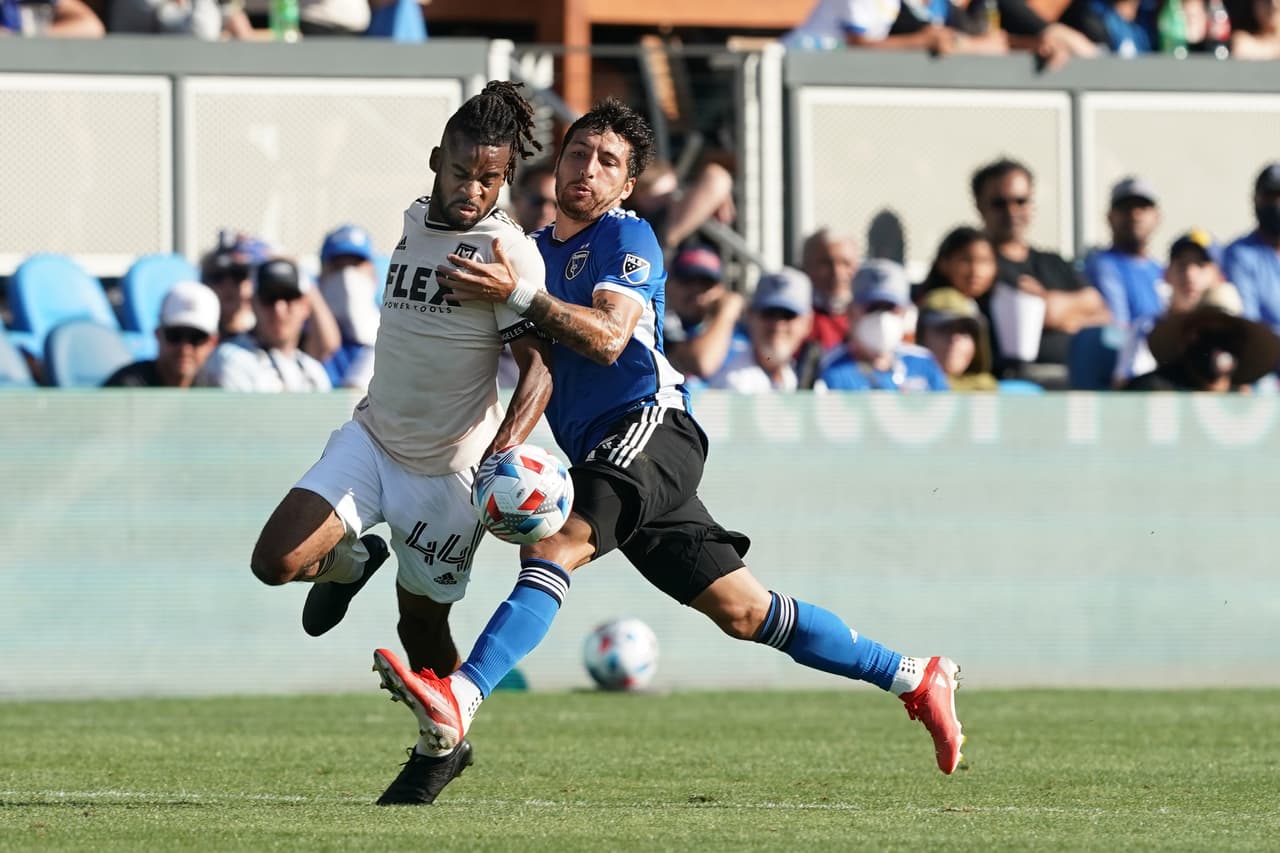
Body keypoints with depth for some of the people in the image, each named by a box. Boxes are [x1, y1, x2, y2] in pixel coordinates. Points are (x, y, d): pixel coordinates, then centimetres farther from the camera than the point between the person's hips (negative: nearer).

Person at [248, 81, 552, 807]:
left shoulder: (510, 254, -18)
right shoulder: (416, 220, 3)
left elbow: (538, 369, -23)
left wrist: (503, 450, -38)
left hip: (447, 467, -5)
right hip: (372, 438, 5)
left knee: (422, 618, 6)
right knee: (276, 562, -12)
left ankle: (441, 748, 32)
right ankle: (352, 561, 23)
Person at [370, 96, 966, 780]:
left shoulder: (626, 237, -2)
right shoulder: (536, 248, 23)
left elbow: (608, 338, -19)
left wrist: (518, 295, -26)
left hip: (649, 425, -8)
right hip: (594, 451, 8)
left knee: (557, 545, -30)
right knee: (743, 610, 7)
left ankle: (459, 699, -46)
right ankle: (914, 678, 16)